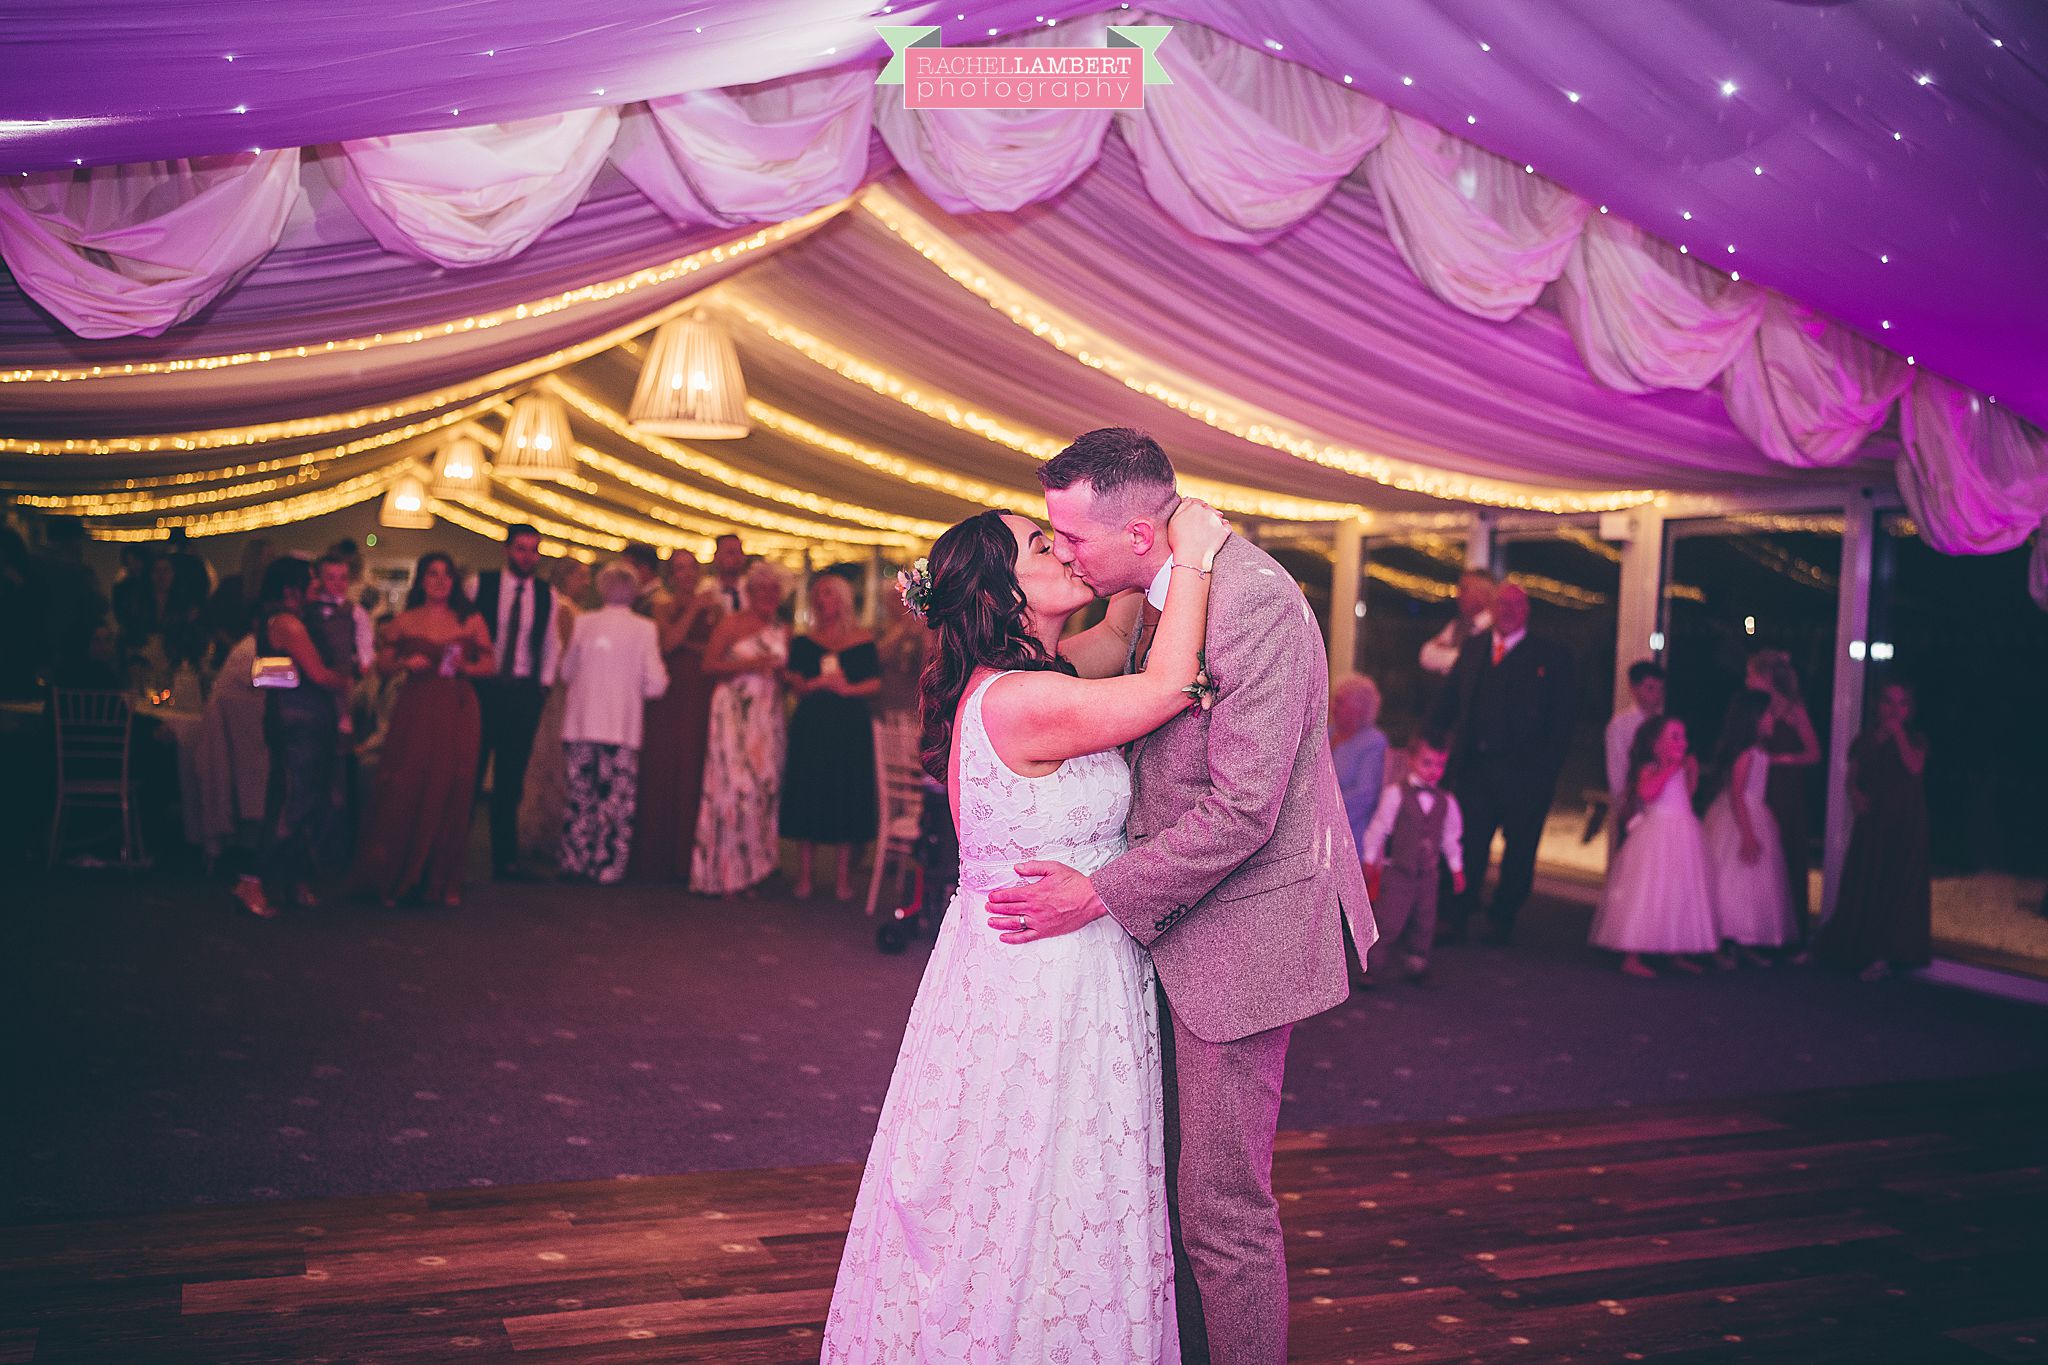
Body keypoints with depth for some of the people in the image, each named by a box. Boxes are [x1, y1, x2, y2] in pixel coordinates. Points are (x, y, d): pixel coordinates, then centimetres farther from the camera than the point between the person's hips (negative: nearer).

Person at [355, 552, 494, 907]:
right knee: (404, 791, -6)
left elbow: (490, 665, 8)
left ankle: (443, 881, 7)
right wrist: (405, 663, -9)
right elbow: (382, 663, 11)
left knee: (450, 794, -2)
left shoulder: (471, 621, 8)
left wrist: (465, 667, -10)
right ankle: (396, 879, 5)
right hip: (414, 713, 0)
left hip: (457, 714, 0)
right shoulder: (405, 621, 9)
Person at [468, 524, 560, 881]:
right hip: (482, 687, -2)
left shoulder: (547, 594, 6)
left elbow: (551, 643, 16)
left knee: (510, 779, 6)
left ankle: (506, 858, 11)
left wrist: (544, 683, 8)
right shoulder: (480, 584, -1)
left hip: (525, 691, 2)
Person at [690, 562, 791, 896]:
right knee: (731, 785, -9)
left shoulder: (782, 631, 15)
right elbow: (708, 665, -5)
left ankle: (750, 870, 7)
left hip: (768, 716, 5)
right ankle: (718, 871, -1)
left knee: (765, 788, 1)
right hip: (733, 713, -5)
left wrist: (781, 673, 1)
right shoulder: (732, 624, -1)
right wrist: (746, 665, -14)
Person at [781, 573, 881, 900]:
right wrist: (820, 683, -16)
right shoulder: (804, 642, 10)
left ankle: (843, 876, 10)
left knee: (848, 796, 0)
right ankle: (804, 874, 9)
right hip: (811, 726, 1)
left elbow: (875, 683, -1)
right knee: (807, 797, 0)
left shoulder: (863, 641, 6)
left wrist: (847, 688, -16)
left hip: (851, 727, -1)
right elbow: (797, 686, 2)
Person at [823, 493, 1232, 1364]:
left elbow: (1119, 643, 21)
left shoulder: (1030, 675, 5)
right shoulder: (1018, 700, -24)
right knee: (1031, 1207, 6)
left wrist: (1157, 559, 8)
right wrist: (1191, 556, -13)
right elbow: (1169, 686, -22)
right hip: (1040, 985, -10)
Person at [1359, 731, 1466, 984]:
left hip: (1427, 874, 5)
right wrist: (1370, 861, -1)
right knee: (1388, 922, -7)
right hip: (1396, 871, -5)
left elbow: (1451, 838, 17)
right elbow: (1378, 828, -3)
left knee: (1423, 925, 10)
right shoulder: (1395, 794, -8)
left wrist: (1457, 868, 20)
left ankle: (1416, 966, 23)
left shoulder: (1446, 802, 6)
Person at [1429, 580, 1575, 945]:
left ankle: (1501, 920, 21)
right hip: (1474, 766, 2)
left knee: (1519, 849, 8)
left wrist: (1551, 765, -9)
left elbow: (1562, 718, -1)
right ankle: (1456, 919, 4)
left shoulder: (1551, 656, 1)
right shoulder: (1474, 647, 13)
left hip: (1524, 770, -2)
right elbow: (1450, 701, 13)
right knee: (1468, 845, 0)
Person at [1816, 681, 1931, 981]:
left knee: (1897, 886, -6)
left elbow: (1915, 767, -18)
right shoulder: (1866, 740, 9)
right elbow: (1853, 776, 8)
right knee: (1864, 885, 4)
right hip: (1871, 819, 3)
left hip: (1905, 824, -3)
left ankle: (1885, 955, -6)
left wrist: (1898, 733, -16)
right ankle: (1862, 948, 13)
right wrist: (1855, 794, -12)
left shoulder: (1914, 740, 1)